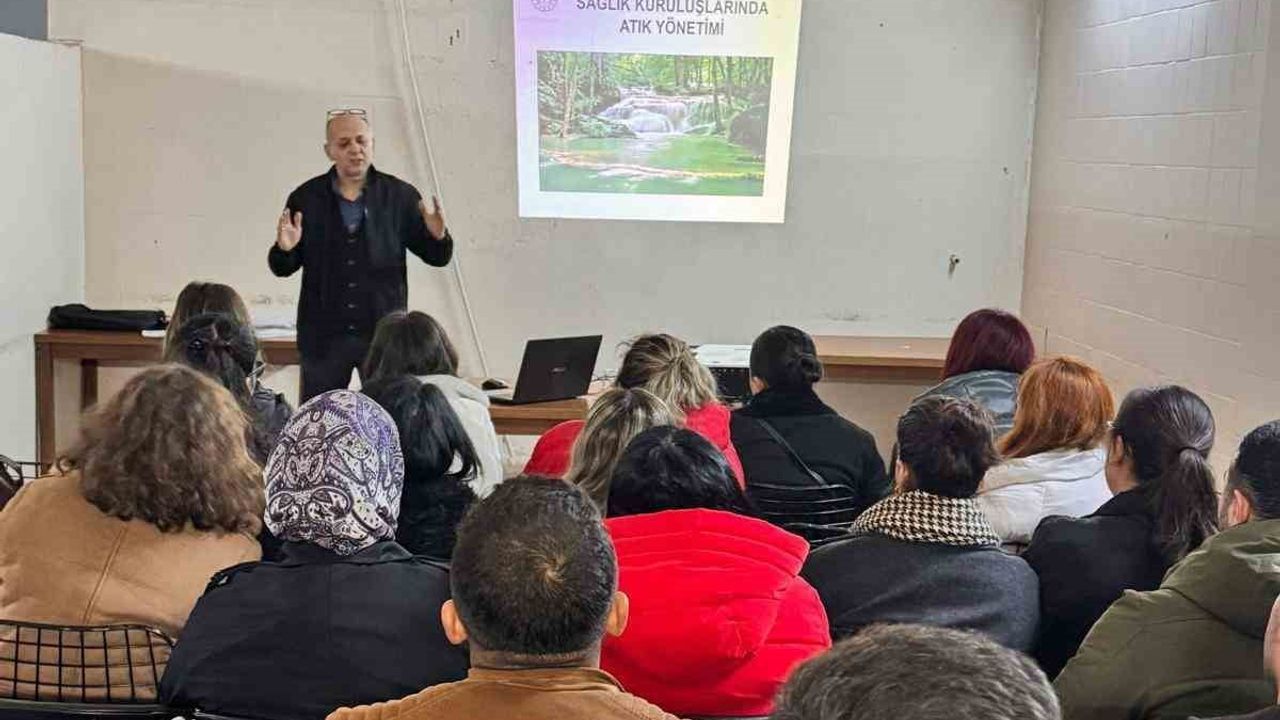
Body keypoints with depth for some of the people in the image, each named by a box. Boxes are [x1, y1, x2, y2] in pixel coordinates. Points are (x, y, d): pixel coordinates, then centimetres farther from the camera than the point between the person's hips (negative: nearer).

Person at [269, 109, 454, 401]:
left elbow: (437, 257, 2)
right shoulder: (306, 199, 2)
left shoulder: (400, 196, 0)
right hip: (323, 335, 1)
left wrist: (437, 236, -20)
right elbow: (282, 268, 6)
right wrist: (284, 249, -16)